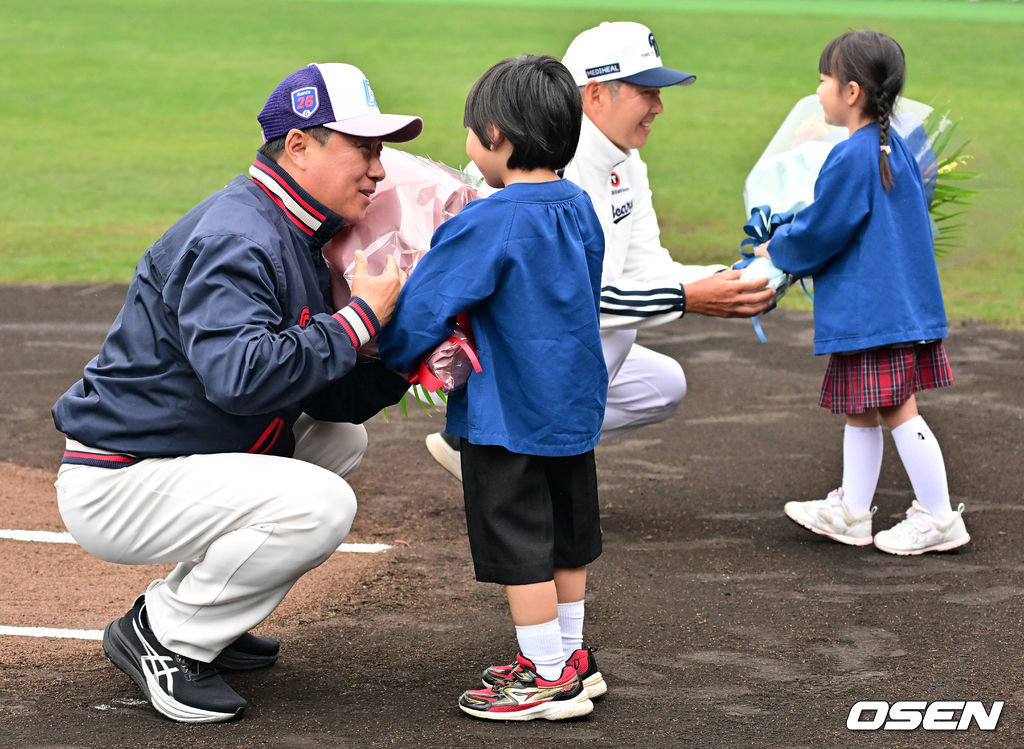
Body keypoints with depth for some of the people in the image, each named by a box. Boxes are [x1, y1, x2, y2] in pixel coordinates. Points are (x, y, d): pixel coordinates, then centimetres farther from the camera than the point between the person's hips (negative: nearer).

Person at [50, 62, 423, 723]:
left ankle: (189, 616, 15)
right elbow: (241, 376, -35)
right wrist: (360, 316, -25)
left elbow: (325, 396, 11)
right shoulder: (234, 239, -20)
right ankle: (164, 636, -6)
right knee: (320, 504, -24)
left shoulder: (296, 241, 12)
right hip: (113, 492, -10)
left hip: (179, 464, 10)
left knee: (341, 440, 20)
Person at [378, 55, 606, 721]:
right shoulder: (578, 207, 4)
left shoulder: (488, 224, -20)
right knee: (566, 534, 19)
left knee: (518, 543, 1)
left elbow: (424, 306, -19)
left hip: (507, 415, -8)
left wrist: (398, 358, -2)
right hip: (577, 405, 8)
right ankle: (572, 655, 30)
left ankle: (550, 678, 5)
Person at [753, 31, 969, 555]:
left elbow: (817, 235, -15)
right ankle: (850, 512, 23)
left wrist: (775, 251, 6)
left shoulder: (853, 158, -18)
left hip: (874, 311, -10)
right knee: (860, 410, 15)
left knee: (898, 410, -4)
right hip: (899, 303, 10)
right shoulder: (894, 148, 11)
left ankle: (939, 519, 1)